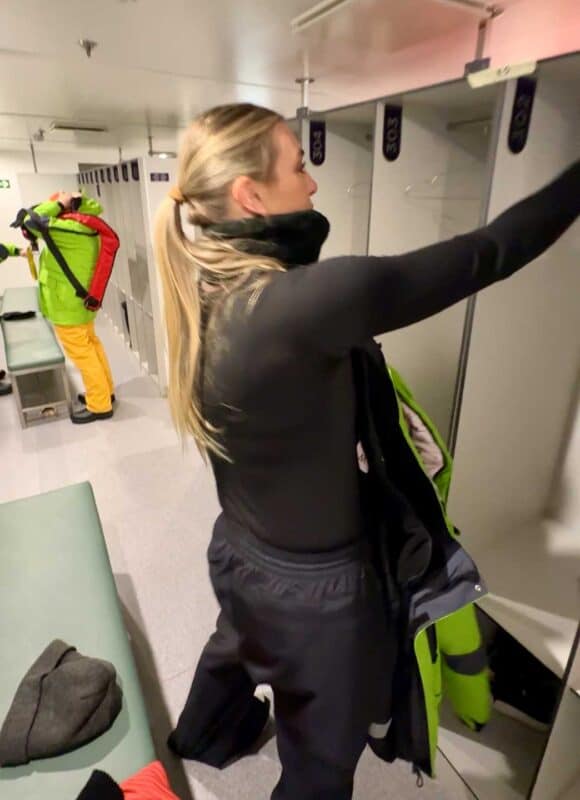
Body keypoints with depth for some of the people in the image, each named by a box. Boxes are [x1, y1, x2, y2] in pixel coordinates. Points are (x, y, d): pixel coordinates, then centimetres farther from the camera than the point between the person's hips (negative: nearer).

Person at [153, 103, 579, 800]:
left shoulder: (204, 285, -8)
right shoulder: (301, 302, -34)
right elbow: (485, 255, -25)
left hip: (241, 552, 8)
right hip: (314, 584, -8)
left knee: (235, 651, 40)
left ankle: (203, 737, 72)